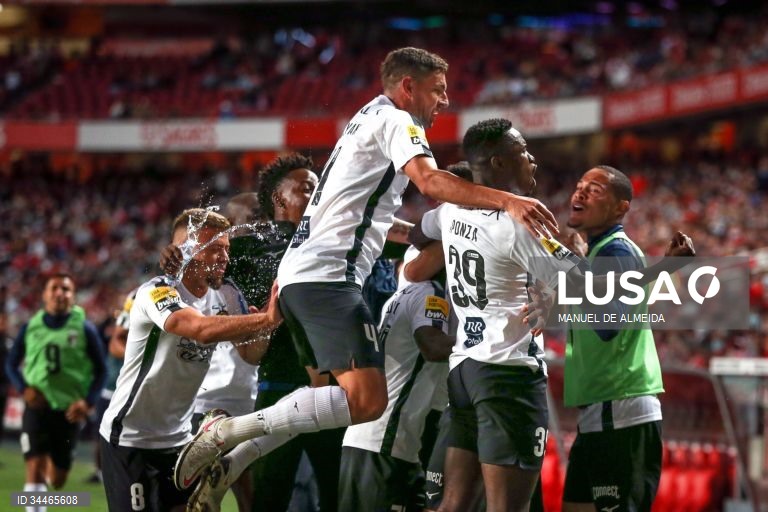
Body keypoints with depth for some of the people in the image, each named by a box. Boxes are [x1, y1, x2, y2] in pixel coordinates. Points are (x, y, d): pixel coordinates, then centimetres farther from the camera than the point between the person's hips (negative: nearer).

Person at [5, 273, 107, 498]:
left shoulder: (84, 328, -2)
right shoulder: (31, 327, 3)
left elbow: (100, 370, 2)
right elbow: (12, 363, 12)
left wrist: (88, 402, -11)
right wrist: (24, 388, -6)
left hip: (69, 410, 0)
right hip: (37, 406, 0)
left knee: (57, 480, 11)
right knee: (35, 469, -13)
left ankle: (51, 466, 48)